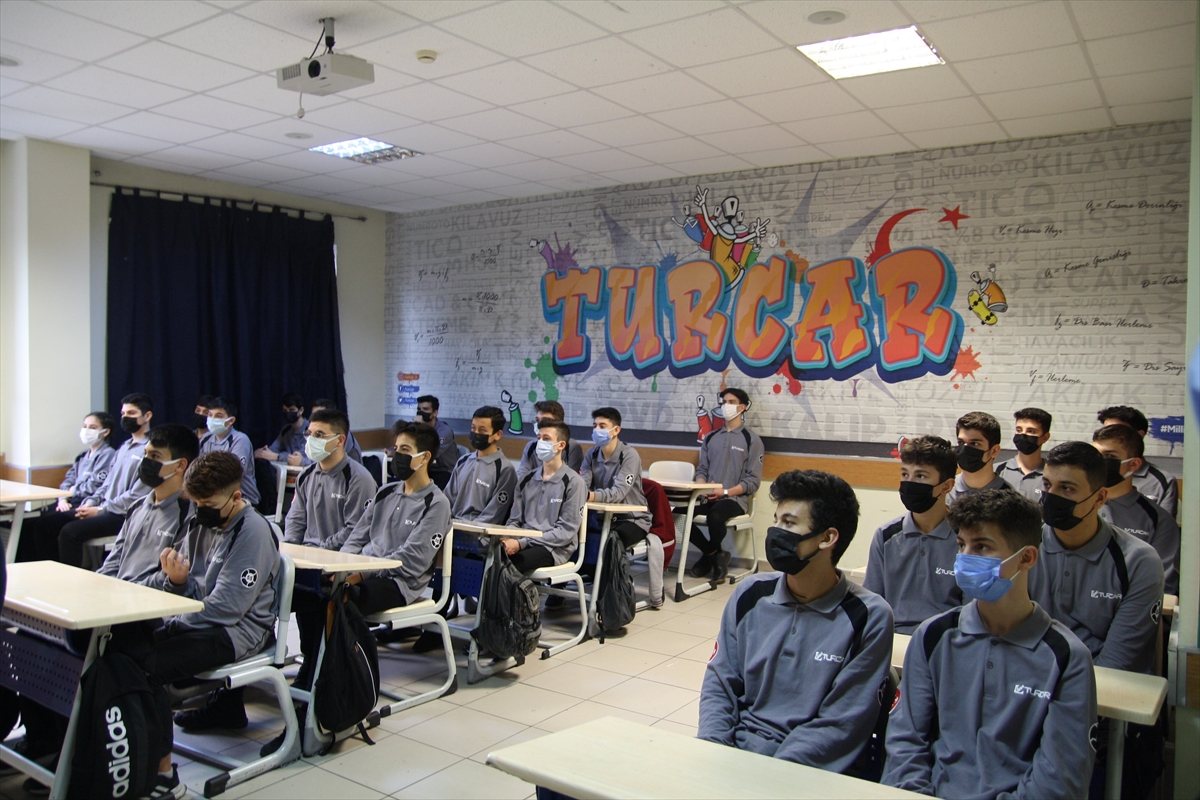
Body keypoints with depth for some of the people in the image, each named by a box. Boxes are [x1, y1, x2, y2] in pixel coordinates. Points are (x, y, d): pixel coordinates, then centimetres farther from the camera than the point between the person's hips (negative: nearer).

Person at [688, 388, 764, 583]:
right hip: (708, 497, 5)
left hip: (735, 499, -5)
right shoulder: (711, 437, 17)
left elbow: (753, 481, -5)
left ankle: (709, 555, -5)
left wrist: (725, 492, -17)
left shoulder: (751, 440, 1)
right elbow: (702, 470, 16)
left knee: (715, 515, -37)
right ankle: (715, 555, -1)